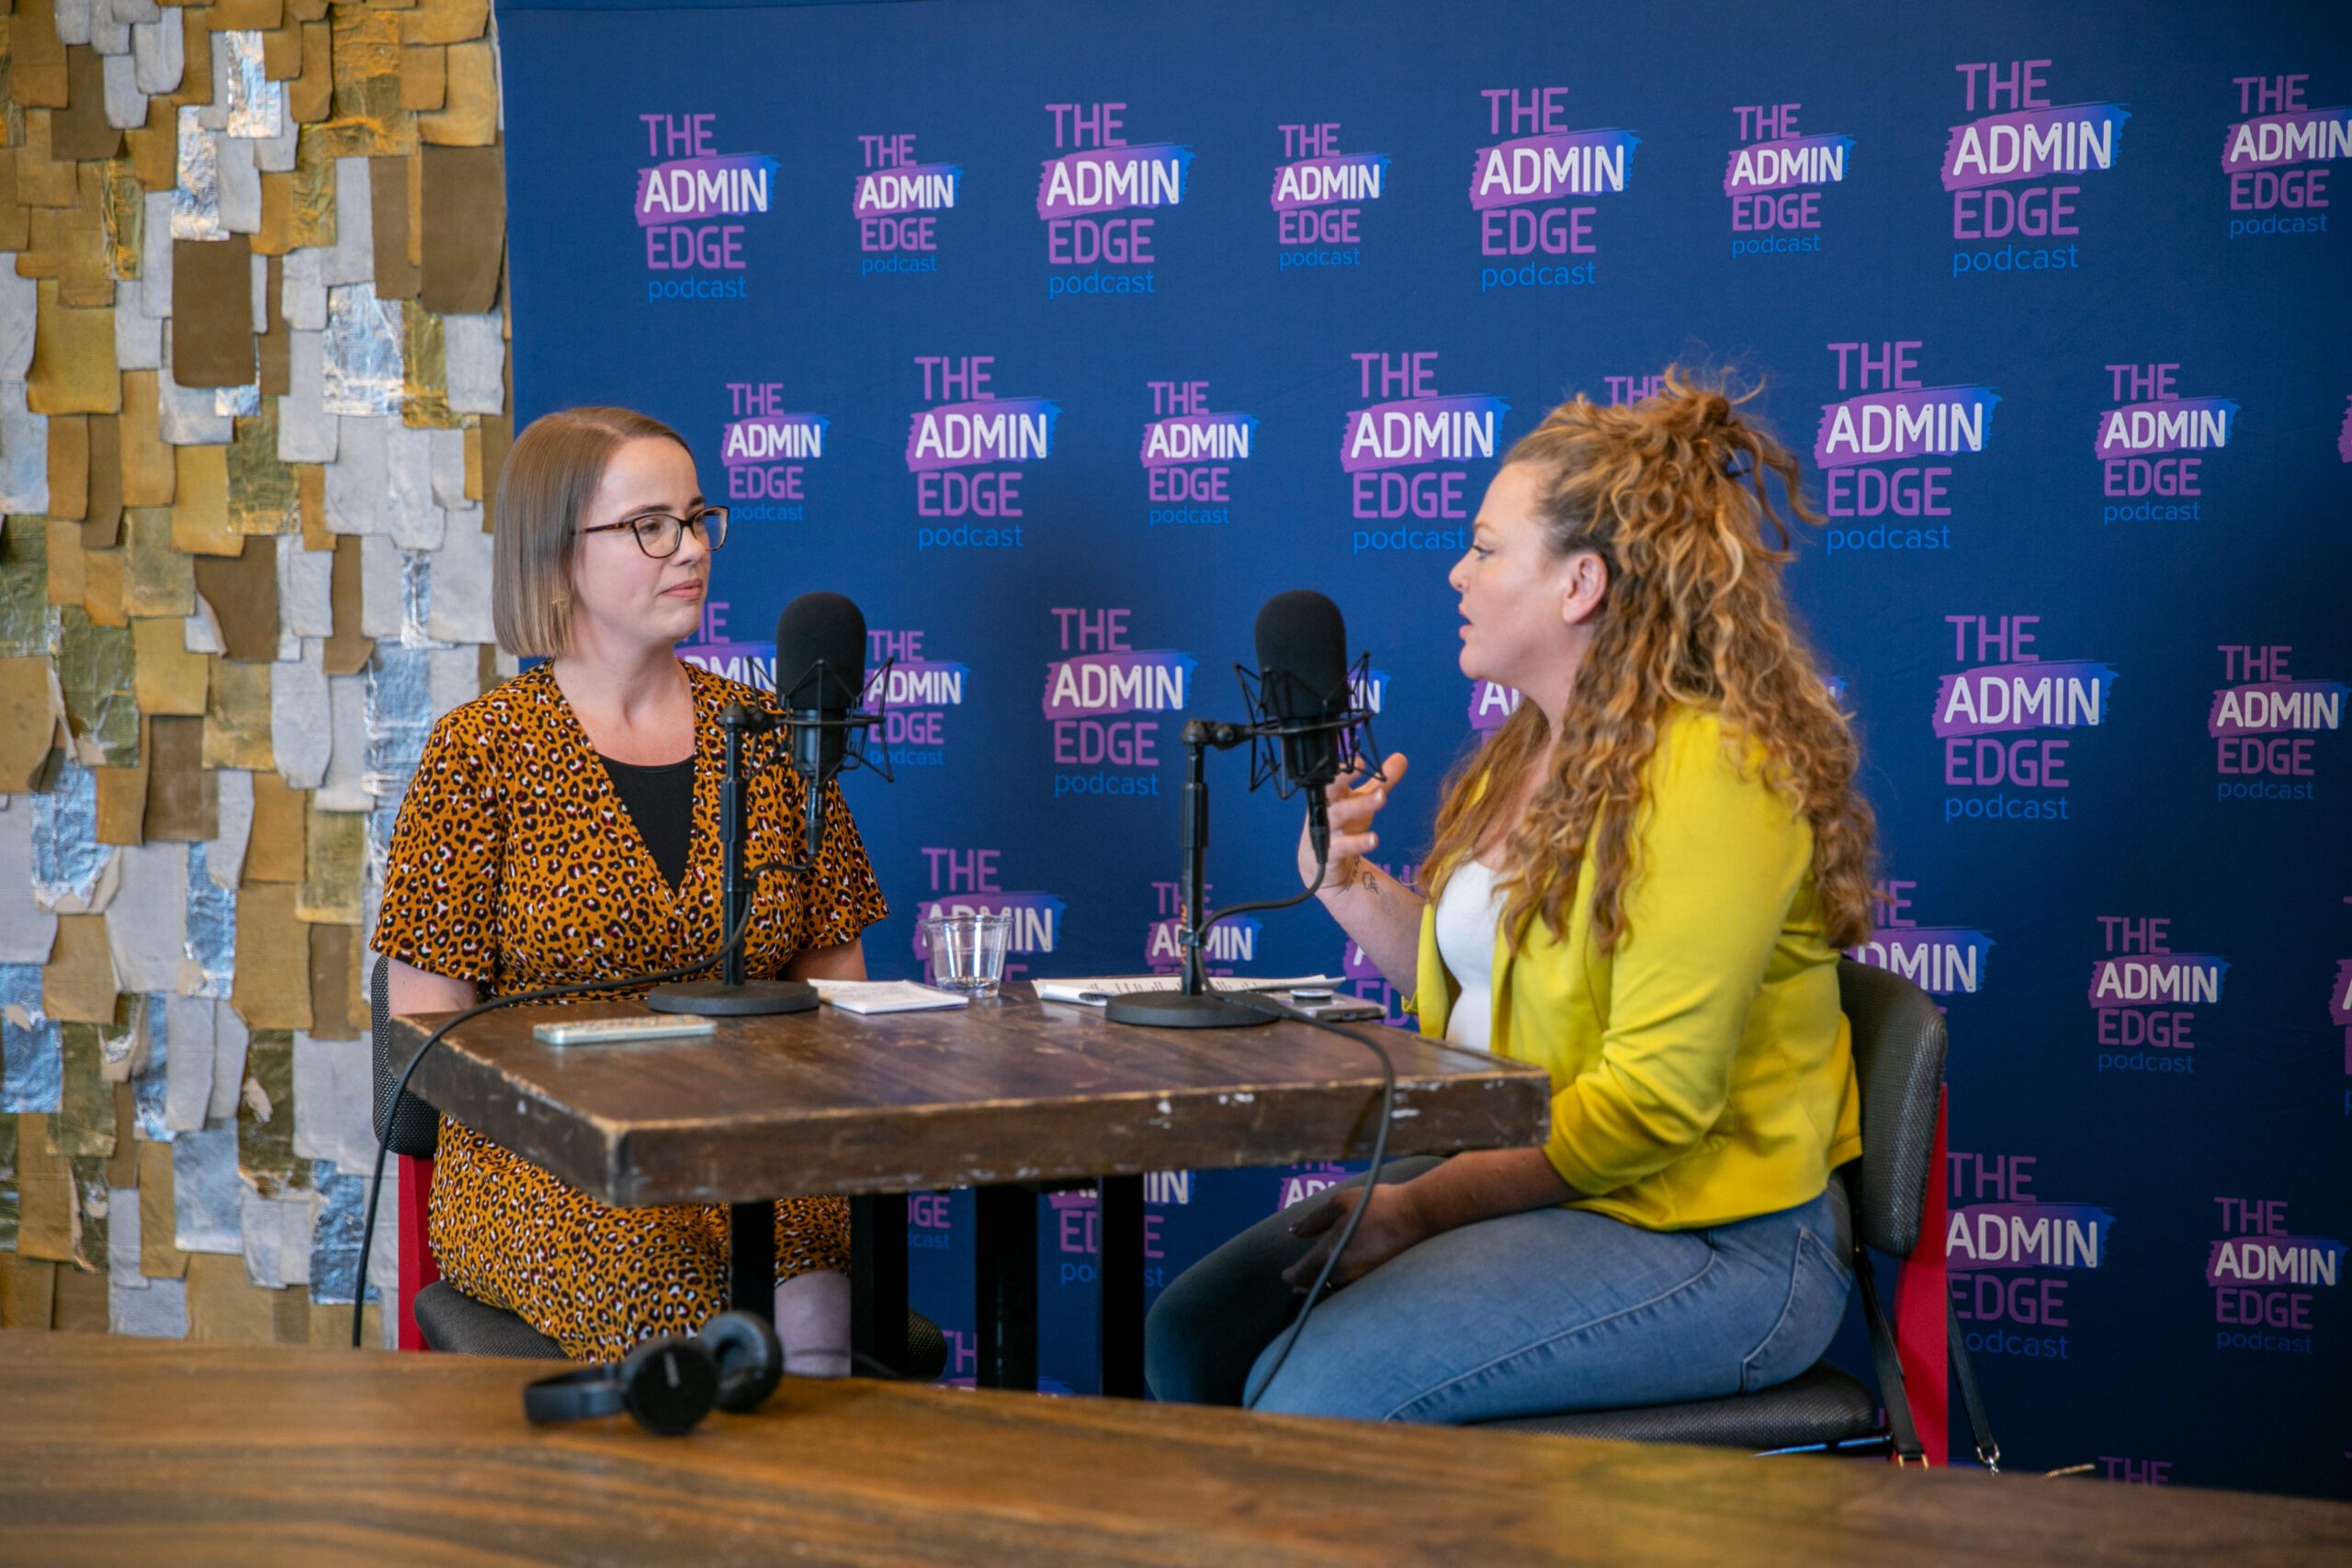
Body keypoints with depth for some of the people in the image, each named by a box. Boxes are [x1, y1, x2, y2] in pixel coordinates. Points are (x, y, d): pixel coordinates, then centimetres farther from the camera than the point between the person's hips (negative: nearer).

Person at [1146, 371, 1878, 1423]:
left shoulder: (1711, 772, -18)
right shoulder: (1539, 749, 13)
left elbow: (1656, 1096, -23)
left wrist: (1421, 1207, -20)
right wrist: (1349, 885, 5)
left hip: (1711, 1244, -9)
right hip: (1524, 1182, 9)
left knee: (1323, 1387, -24)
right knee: (1193, 1333, 0)